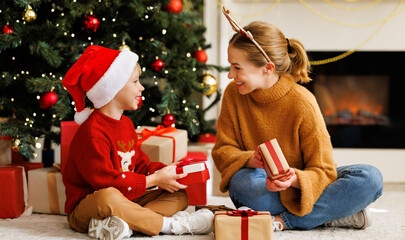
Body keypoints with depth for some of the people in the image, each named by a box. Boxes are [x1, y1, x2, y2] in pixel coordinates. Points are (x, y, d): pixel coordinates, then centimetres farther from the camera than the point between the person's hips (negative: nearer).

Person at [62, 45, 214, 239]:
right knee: (108, 197, -43)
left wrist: (164, 171, -3)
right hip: (85, 208, -9)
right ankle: (171, 224, -27)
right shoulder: (93, 131, -20)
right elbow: (106, 180, -25)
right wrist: (154, 180, -19)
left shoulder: (126, 124, 13)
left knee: (179, 195, 2)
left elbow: (139, 164, 17)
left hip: (125, 200, 9)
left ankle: (121, 223, -25)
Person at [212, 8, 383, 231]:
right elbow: (223, 150, -2)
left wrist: (294, 180, -40)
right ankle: (331, 215, -23)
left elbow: (322, 171, -16)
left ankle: (282, 221, -28)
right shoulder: (233, 95, -7)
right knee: (242, 182, -37)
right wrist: (250, 160, -25)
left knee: (370, 178, -25)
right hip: (261, 186, 1)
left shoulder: (301, 102, -17)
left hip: (297, 186, -1)